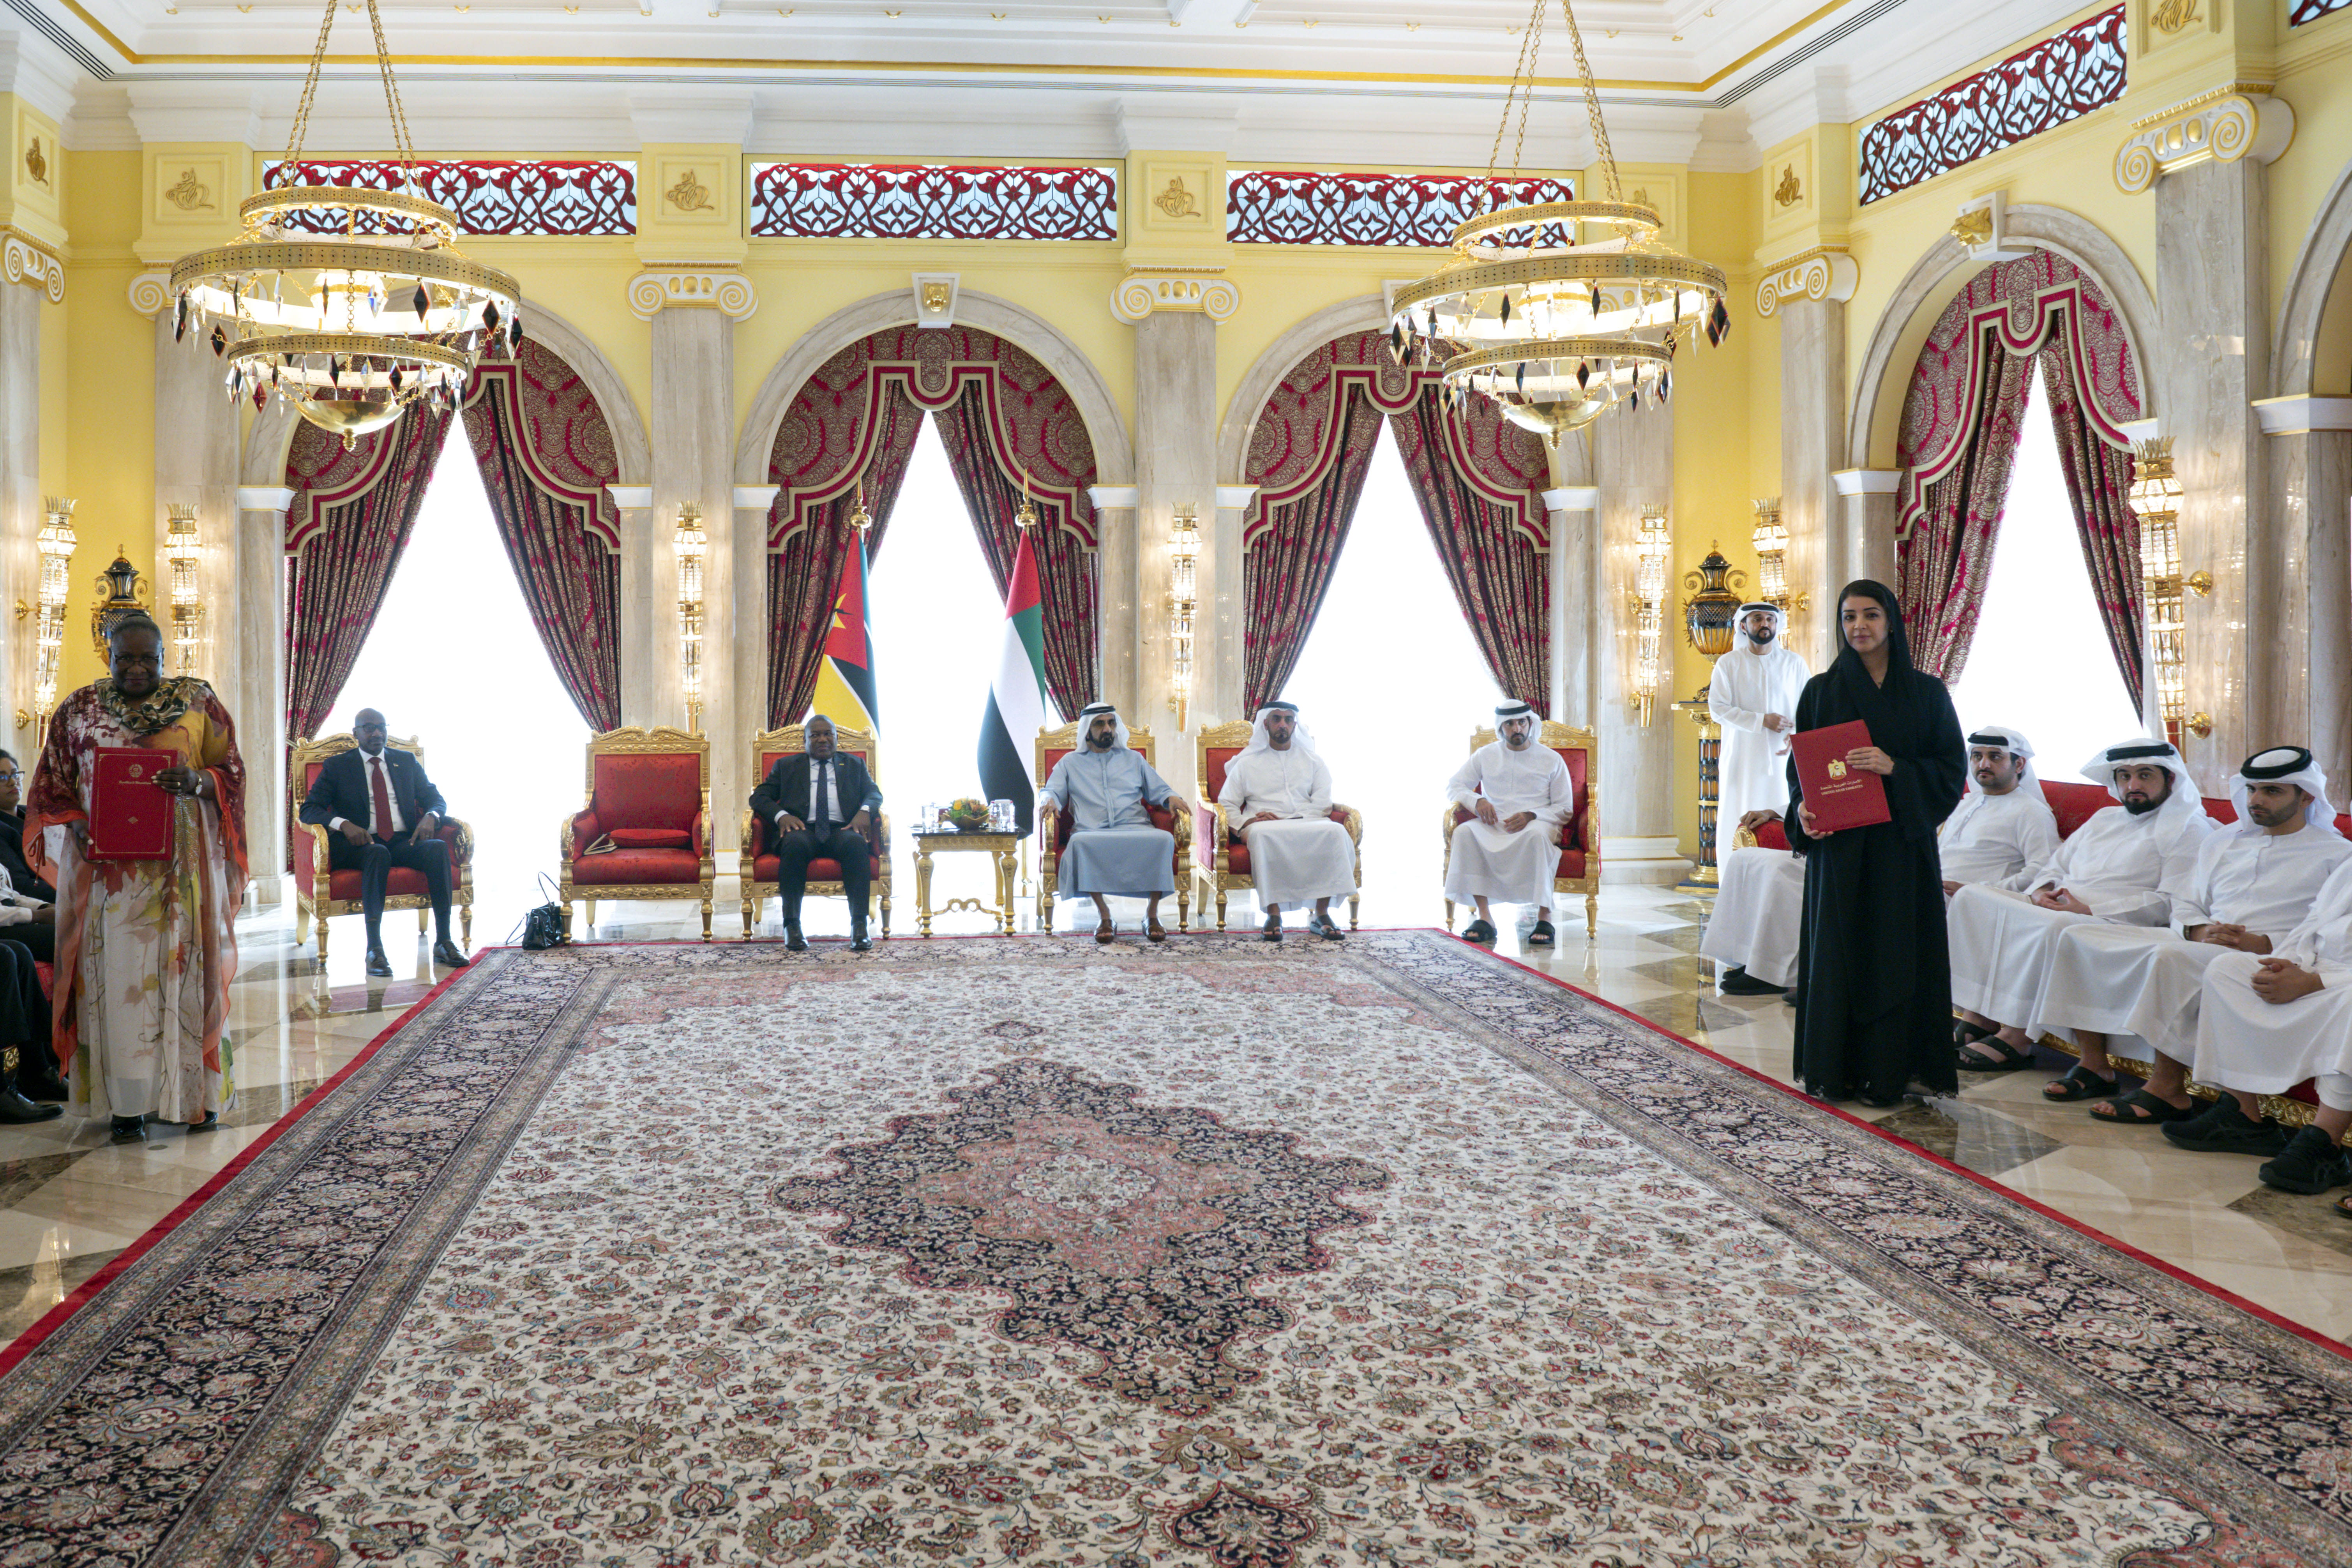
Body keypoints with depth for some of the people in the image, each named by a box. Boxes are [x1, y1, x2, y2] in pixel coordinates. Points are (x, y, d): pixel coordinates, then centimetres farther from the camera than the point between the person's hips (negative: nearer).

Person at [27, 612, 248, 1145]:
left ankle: (197, 1093, 12)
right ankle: (129, 1103, 3)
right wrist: (78, 826, -9)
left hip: (183, 865, 0)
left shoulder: (198, 703, 5)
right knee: (119, 976, -2)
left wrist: (198, 783, -16)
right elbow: (53, 786, 10)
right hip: (109, 865, 1)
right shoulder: (78, 711, 8)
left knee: (186, 969, 2)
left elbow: (231, 771, 5)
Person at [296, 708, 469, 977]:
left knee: (439, 848, -30)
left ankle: (444, 943, -31)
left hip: (404, 842, 3)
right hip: (361, 844, -3)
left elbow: (436, 799, 18)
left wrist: (430, 817, -8)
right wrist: (343, 824, -18)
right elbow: (308, 809, 2)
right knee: (378, 854, -39)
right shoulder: (337, 766, 11)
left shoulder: (407, 762, 20)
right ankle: (374, 951, -40)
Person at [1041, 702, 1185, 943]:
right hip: (1093, 831, -1)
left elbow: (1158, 790, 25)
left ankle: (1152, 914, -23)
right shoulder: (1071, 762, 26)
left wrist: (1171, 798, 1)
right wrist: (1050, 801, -8)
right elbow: (1053, 791, 17)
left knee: (1164, 839, -34)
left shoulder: (1133, 759, 29)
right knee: (1081, 843, -39)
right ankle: (1104, 915, -29)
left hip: (1136, 828, 1)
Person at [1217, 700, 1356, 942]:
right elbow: (1226, 803, 11)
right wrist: (1244, 823, -11)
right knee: (1263, 835, -39)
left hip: (1307, 823, 2)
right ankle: (1274, 914, -35)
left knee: (1336, 832, -32)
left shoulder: (1312, 761, 20)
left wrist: (1286, 821, -10)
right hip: (1265, 824, -1)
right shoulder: (1248, 762, 18)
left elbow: (1323, 803, 6)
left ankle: (1322, 914, -29)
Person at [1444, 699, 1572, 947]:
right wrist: (1477, 801, -7)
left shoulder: (1551, 759, 9)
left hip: (1537, 823, -2)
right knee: (1464, 833, -32)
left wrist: (1531, 816, -13)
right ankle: (1484, 918, -34)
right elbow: (1454, 786, 15)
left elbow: (1564, 808, 6)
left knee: (1537, 836, -40)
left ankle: (1545, 918, -36)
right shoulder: (1486, 755, 14)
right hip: (1493, 824, 2)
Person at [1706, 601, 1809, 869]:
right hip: (1741, 760, -1)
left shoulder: (1794, 662, 11)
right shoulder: (1729, 663, 5)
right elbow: (1717, 709, -4)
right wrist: (1762, 720, -14)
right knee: (1738, 828, -3)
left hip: (1783, 758, 1)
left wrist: (1797, 736, -11)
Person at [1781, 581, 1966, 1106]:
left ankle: (1889, 1071, 8)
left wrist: (1895, 768, -16)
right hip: (1838, 841, 0)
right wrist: (1802, 807, -12)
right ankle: (1834, 1069, 9)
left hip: (1902, 841, 0)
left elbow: (1953, 766, 1)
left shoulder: (1927, 693, 5)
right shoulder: (1822, 691, 6)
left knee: (1898, 950, 0)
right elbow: (1800, 764, 7)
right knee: (1839, 949, 1)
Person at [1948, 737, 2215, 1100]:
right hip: (2057, 908, 8)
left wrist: (2091, 909, -18)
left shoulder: (2189, 828, 3)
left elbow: (2172, 903, -11)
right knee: (1972, 898, -12)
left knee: (2055, 927, -39)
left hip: (2114, 925, -8)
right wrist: (2040, 891, 1)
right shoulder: (2104, 819, 28)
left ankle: (2015, 1039, -32)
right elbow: (2056, 865, 28)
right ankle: (1976, 1016, -21)